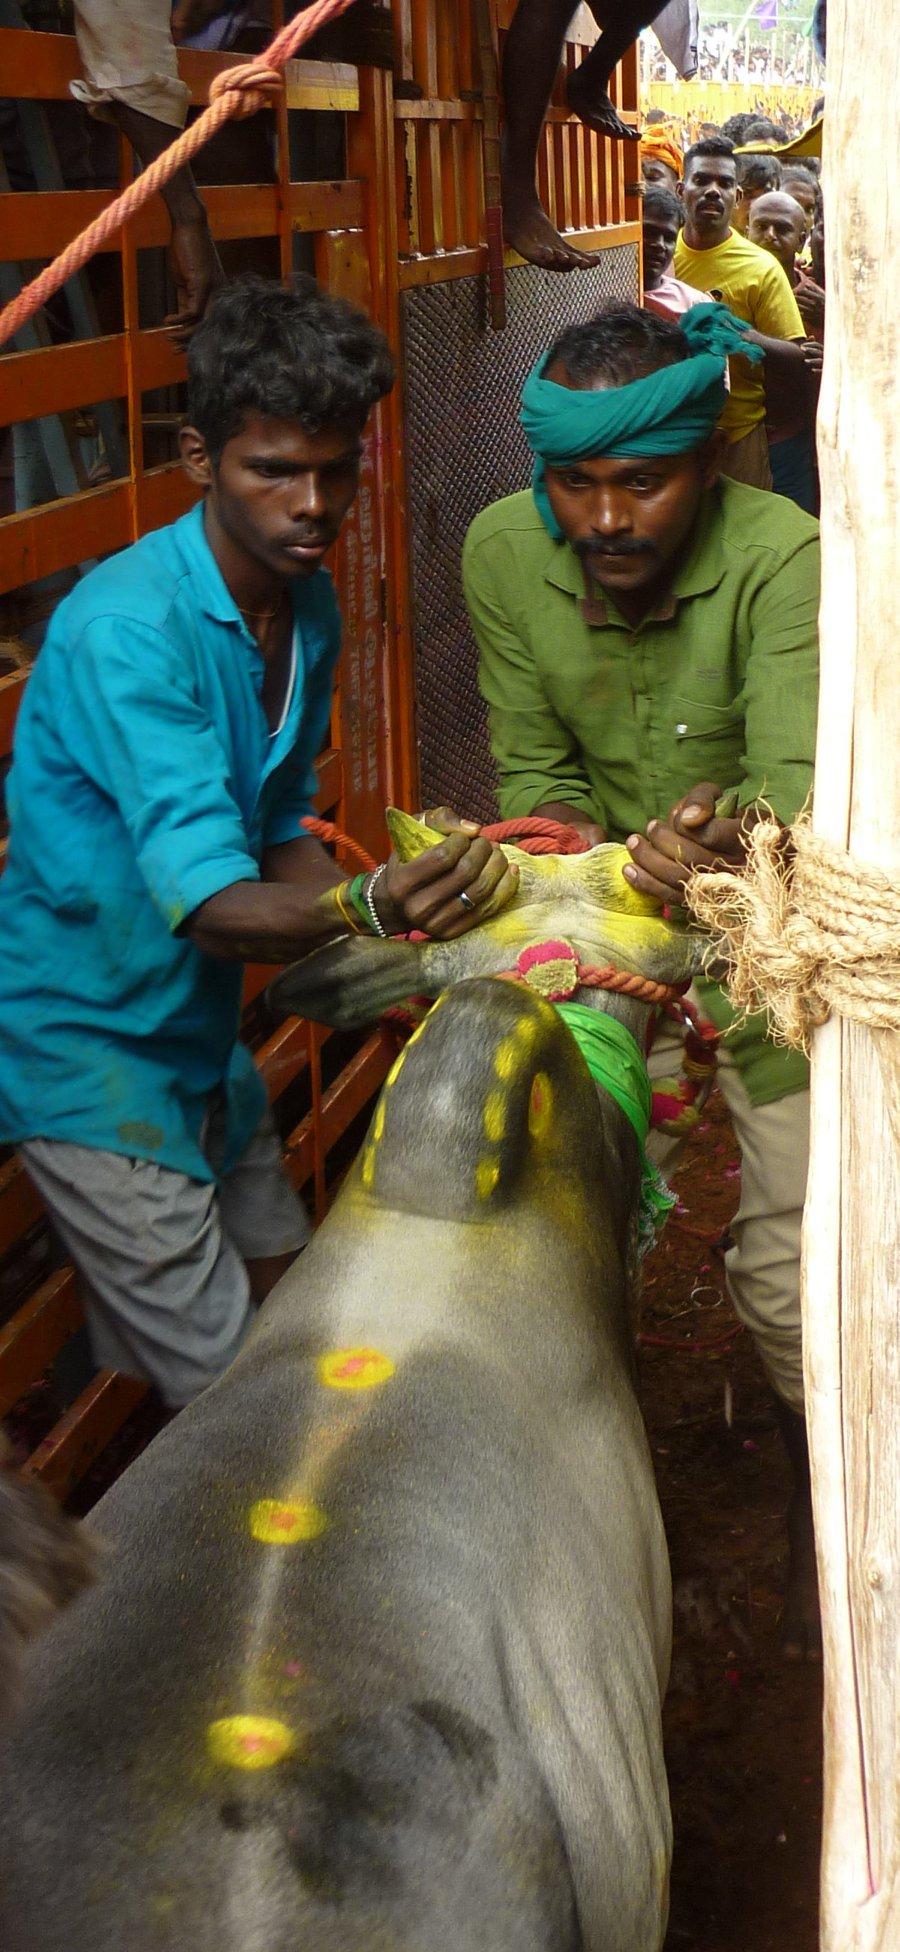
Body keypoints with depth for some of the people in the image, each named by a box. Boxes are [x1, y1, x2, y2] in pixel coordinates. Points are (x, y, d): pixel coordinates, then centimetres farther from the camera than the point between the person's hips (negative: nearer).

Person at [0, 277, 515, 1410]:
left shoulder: (308, 606, 1)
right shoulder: (126, 629, -27)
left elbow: (283, 836, 6)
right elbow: (213, 908, -35)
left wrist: (412, 903, -13)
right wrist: (366, 909, -54)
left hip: (199, 1033, 9)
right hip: (91, 1049, -9)